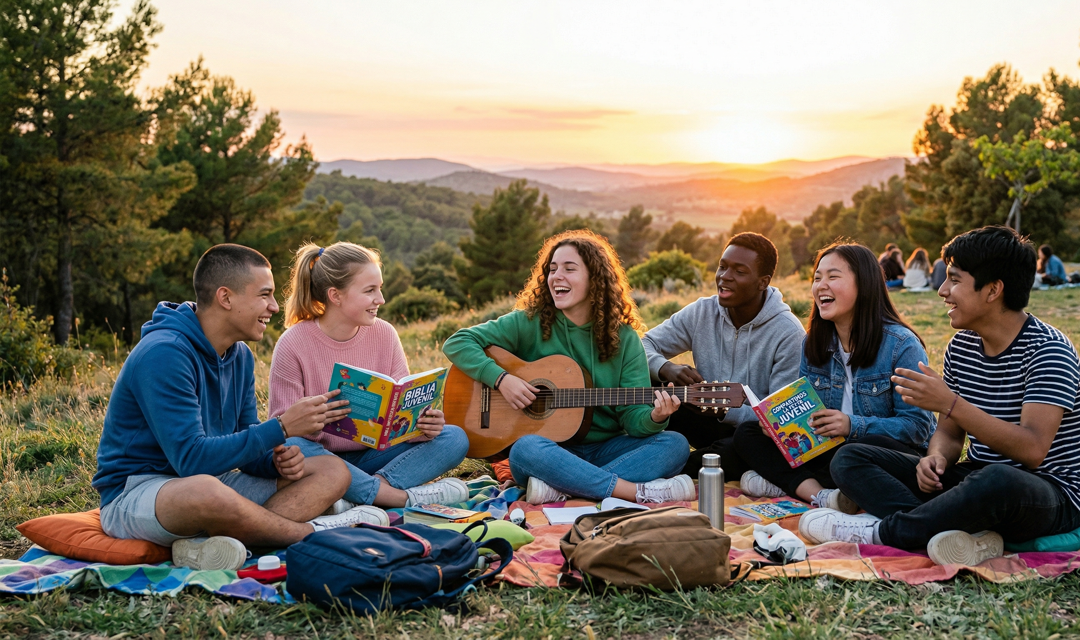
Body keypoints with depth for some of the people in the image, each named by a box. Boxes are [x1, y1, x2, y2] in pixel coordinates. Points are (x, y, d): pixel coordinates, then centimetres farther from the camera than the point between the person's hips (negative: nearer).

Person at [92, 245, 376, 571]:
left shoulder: (240, 356, 7)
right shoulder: (163, 354, -20)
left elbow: (245, 448, 11)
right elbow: (191, 459, -28)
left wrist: (278, 460, -13)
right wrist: (281, 428, -26)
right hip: (135, 492, -9)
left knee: (333, 473, -3)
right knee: (207, 491, -44)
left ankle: (207, 544, -25)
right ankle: (310, 533, -16)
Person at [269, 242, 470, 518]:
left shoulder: (384, 334, 0)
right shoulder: (293, 344, -11)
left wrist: (423, 425, -24)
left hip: (372, 454, 4)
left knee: (455, 438, -15)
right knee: (291, 447, -38)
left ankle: (356, 498, -30)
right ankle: (406, 497, -30)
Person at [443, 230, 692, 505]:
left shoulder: (624, 339, 3)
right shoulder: (529, 323, -1)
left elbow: (633, 417, -3)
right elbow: (457, 343, -4)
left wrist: (655, 417, -26)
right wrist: (501, 378, -18)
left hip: (605, 450, 3)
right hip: (550, 448, -2)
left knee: (675, 444, -21)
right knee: (526, 448, -36)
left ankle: (560, 489, -33)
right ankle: (642, 492, -34)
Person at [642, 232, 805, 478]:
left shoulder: (789, 333, -17)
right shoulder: (702, 312, -3)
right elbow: (643, 345, -3)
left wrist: (725, 410, -35)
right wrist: (665, 369, -27)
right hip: (709, 425, 5)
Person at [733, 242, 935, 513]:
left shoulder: (901, 345, -11)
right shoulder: (813, 343, 8)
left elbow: (918, 425, -14)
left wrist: (853, 426, -27)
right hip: (826, 450, 7)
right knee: (747, 433, -8)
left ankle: (785, 482, -20)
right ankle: (820, 494, -28)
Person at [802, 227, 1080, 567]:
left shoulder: (1047, 349, -15)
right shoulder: (962, 346, 7)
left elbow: (1033, 450, -27)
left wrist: (950, 404, -30)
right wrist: (937, 457, -13)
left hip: (1051, 493, -8)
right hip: (974, 481, 8)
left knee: (997, 481, -45)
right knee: (849, 458, -5)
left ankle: (881, 531, -22)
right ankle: (969, 535, -28)